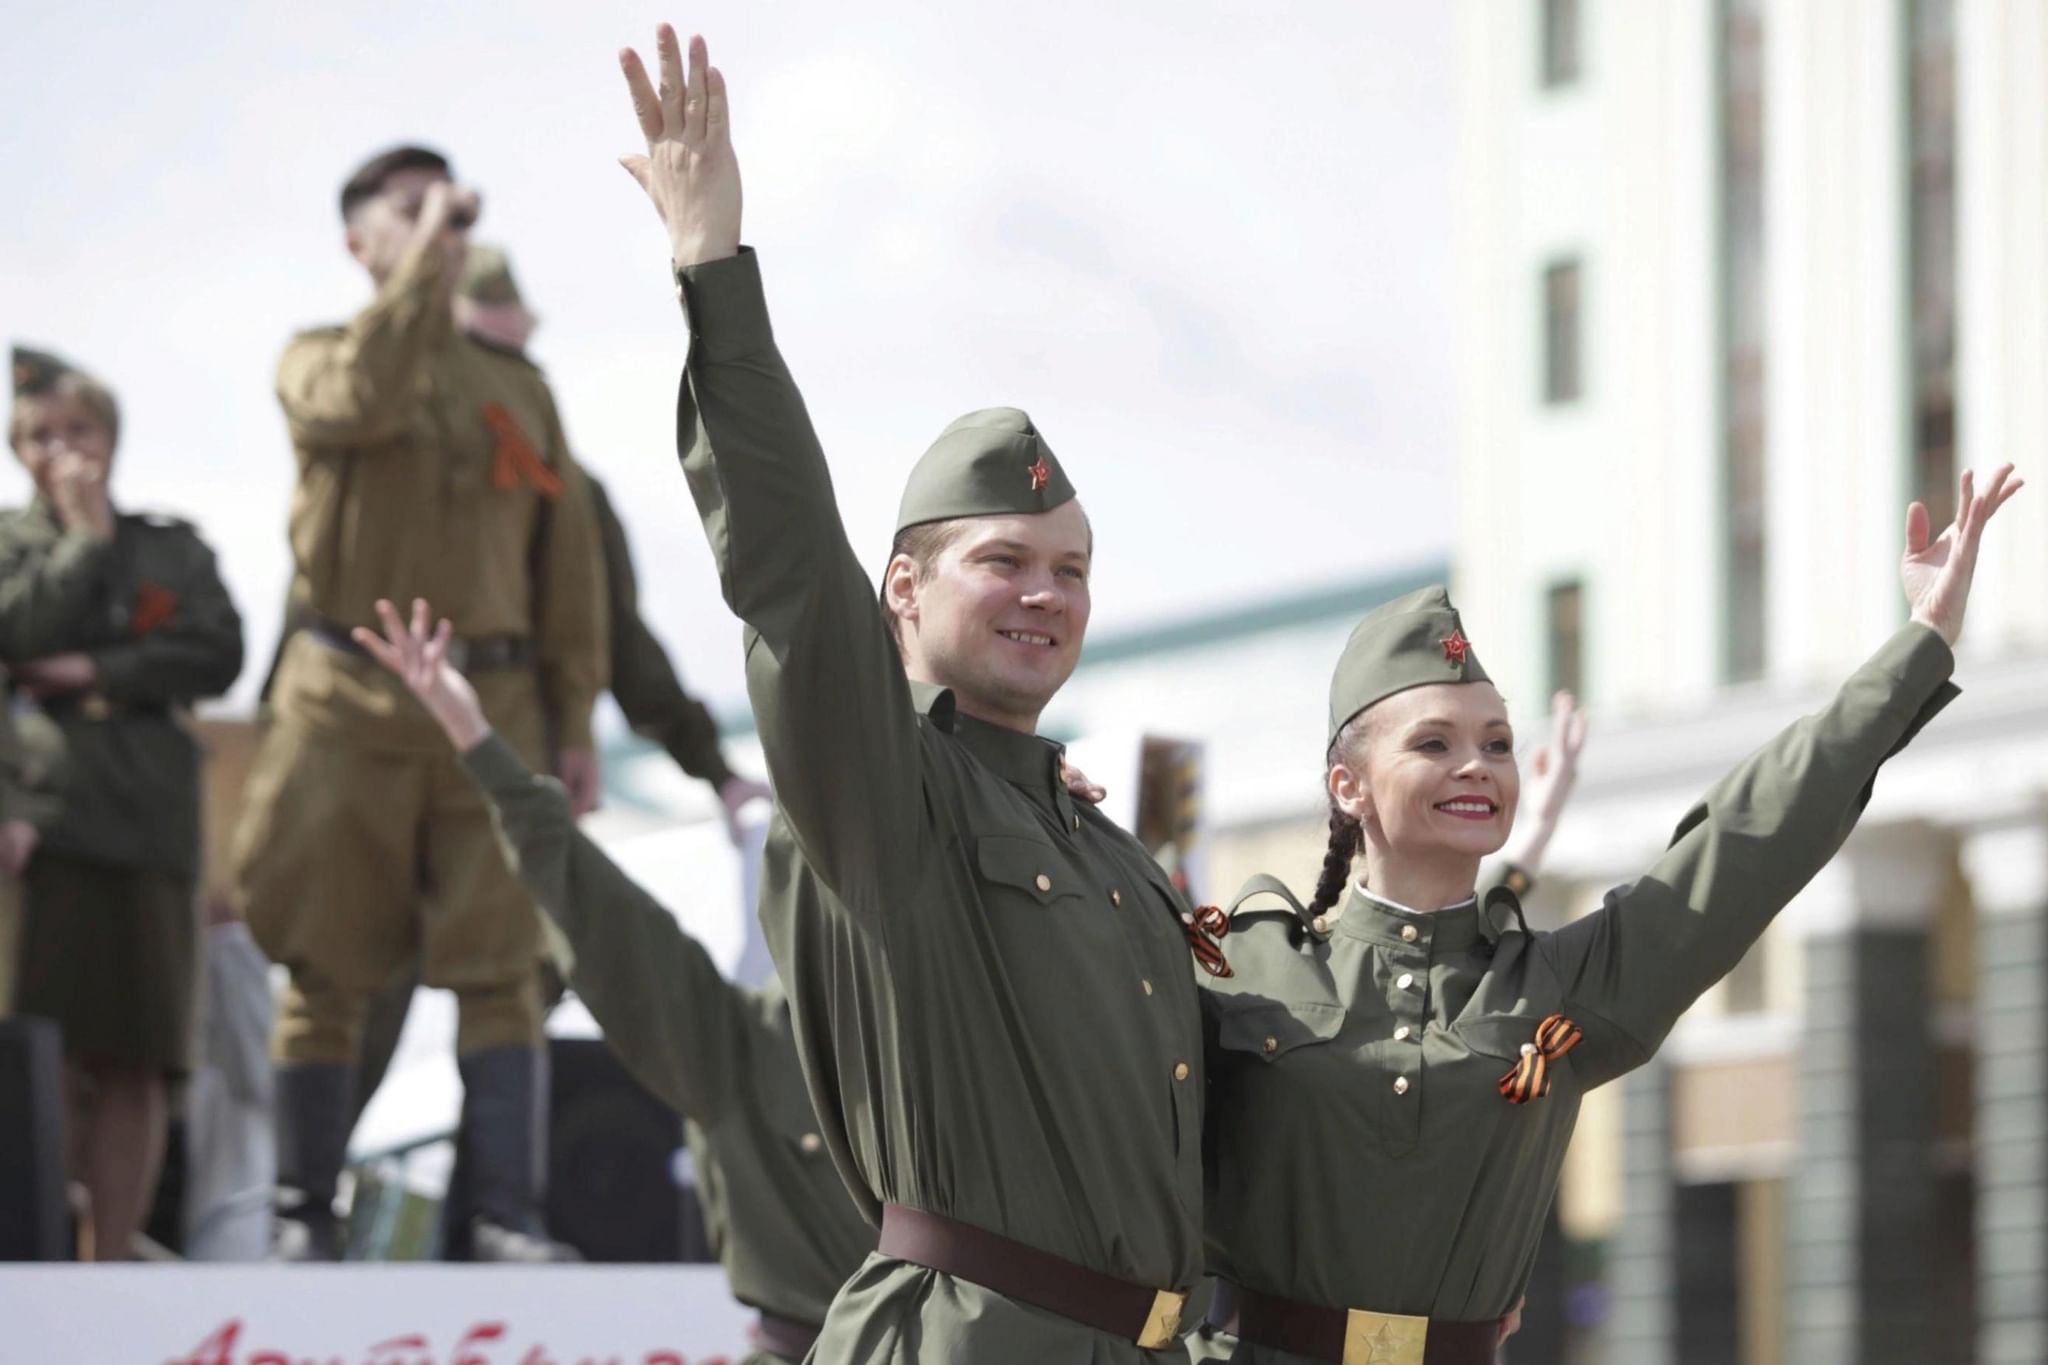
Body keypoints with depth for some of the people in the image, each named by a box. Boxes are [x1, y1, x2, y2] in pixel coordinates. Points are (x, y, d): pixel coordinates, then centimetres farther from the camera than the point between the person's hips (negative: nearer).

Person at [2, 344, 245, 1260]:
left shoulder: (171, 547, 16)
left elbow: (218, 654, 3)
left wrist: (100, 674, -5)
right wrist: (85, 537, -2)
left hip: (146, 816, 2)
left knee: (134, 1063, -1)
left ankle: (112, 1259, 3)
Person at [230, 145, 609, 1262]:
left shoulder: (517, 390, 15)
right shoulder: (318, 361, 7)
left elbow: (568, 564, 13)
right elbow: (362, 398, -19)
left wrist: (575, 719, 6)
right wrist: (425, 262, -15)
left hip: (490, 708, 2)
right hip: (347, 708, -2)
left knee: (499, 970, -4)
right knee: (328, 974, 0)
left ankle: (510, 1219, -4)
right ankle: (304, 1221, 6)